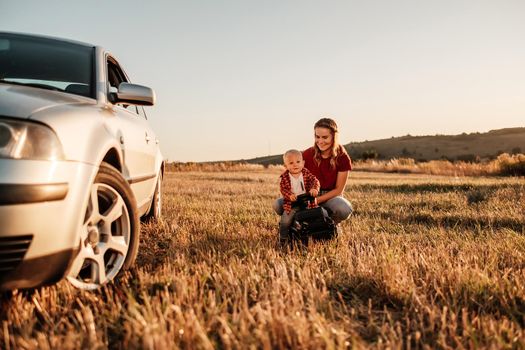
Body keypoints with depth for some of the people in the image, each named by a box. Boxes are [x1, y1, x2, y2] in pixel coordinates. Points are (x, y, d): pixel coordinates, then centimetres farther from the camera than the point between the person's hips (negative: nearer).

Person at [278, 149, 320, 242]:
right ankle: (283, 238, 13)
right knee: (285, 222, -9)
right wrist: (289, 195, -31)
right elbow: (283, 188, -11)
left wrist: (314, 189, -31)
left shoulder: (306, 173, 0)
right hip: (291, 205, -1)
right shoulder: (284, 177, -4)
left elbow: (315, 181, -10)